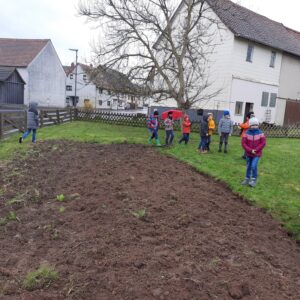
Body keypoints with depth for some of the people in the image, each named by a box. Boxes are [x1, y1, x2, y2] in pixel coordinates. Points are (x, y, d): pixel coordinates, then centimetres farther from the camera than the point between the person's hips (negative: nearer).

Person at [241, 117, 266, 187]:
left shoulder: (260, 133, -8)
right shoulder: (247, 133, -8)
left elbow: (263, 143, -8)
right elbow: (243, 143, -11)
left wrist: (255, 150, -15)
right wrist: (250, 150, -17)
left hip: (257, 154, -2)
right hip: (248, 153, 2)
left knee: (253, 166, -14)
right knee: (248, 166, 13)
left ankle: (254, 180, 3)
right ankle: (247, 179, 28)